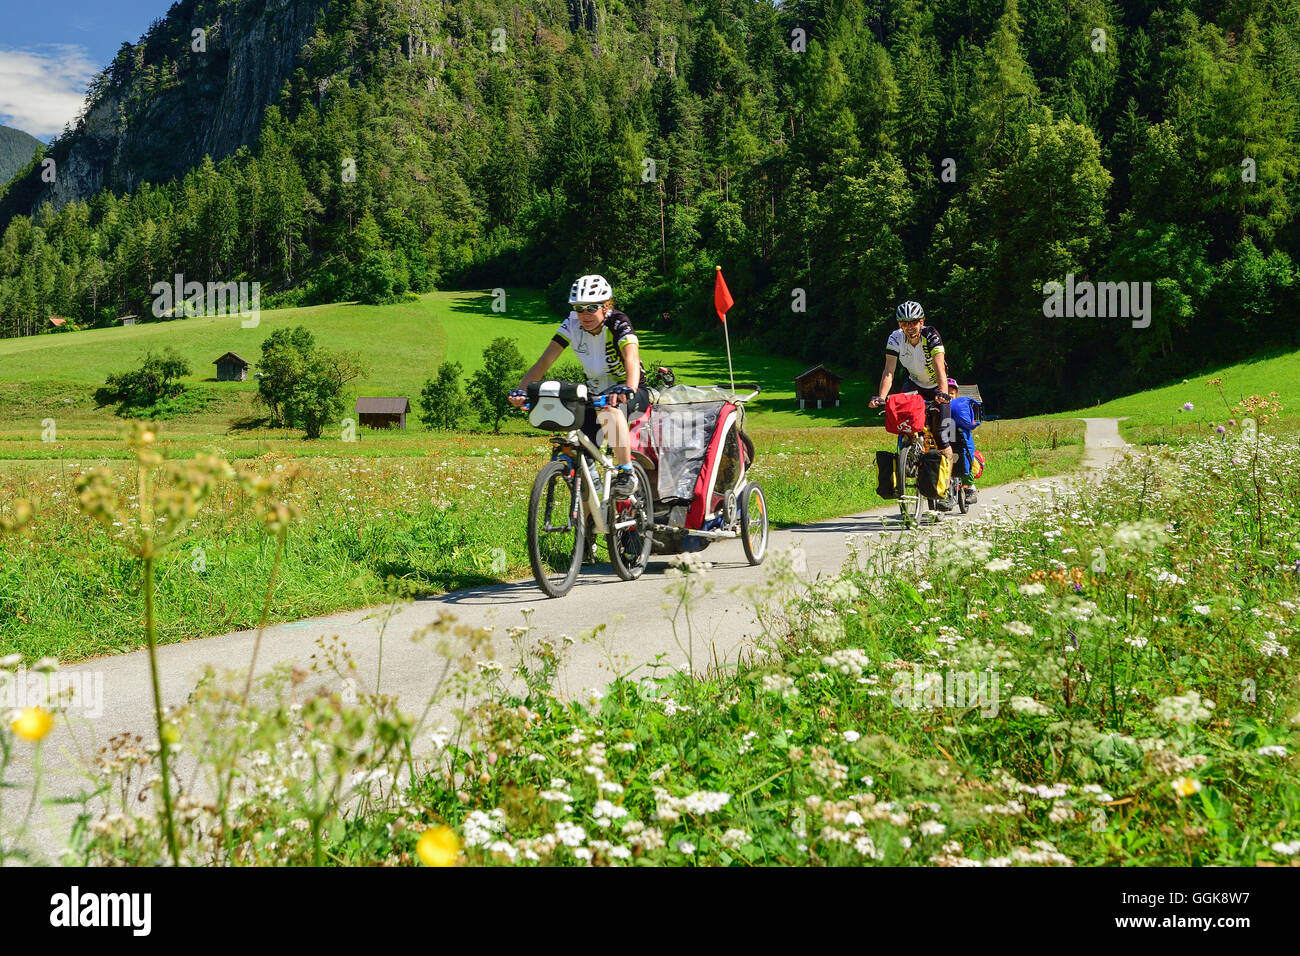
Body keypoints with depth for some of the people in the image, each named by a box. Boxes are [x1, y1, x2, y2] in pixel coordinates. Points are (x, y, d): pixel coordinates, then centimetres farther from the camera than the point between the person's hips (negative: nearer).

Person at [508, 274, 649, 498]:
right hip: (595, 393, 5)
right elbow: (545, 360, -17)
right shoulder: (572, 324, -10)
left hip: (634, 393, -5)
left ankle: (626, 473, -29)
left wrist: (627, 390, -60)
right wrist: (521, 389, -33)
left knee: (610, 410, -39)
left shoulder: (618, 323, -22)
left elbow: (632, 358, -39)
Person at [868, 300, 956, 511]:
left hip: (936, 387, -3)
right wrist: (880, 396, -42)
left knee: (942, 439, -11)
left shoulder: (931, 336, -27)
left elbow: (939, 367, -39)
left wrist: (943, 392, -56)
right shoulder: (896, 338, -19)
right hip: (914, 385, 3)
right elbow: (889, 371, -26)